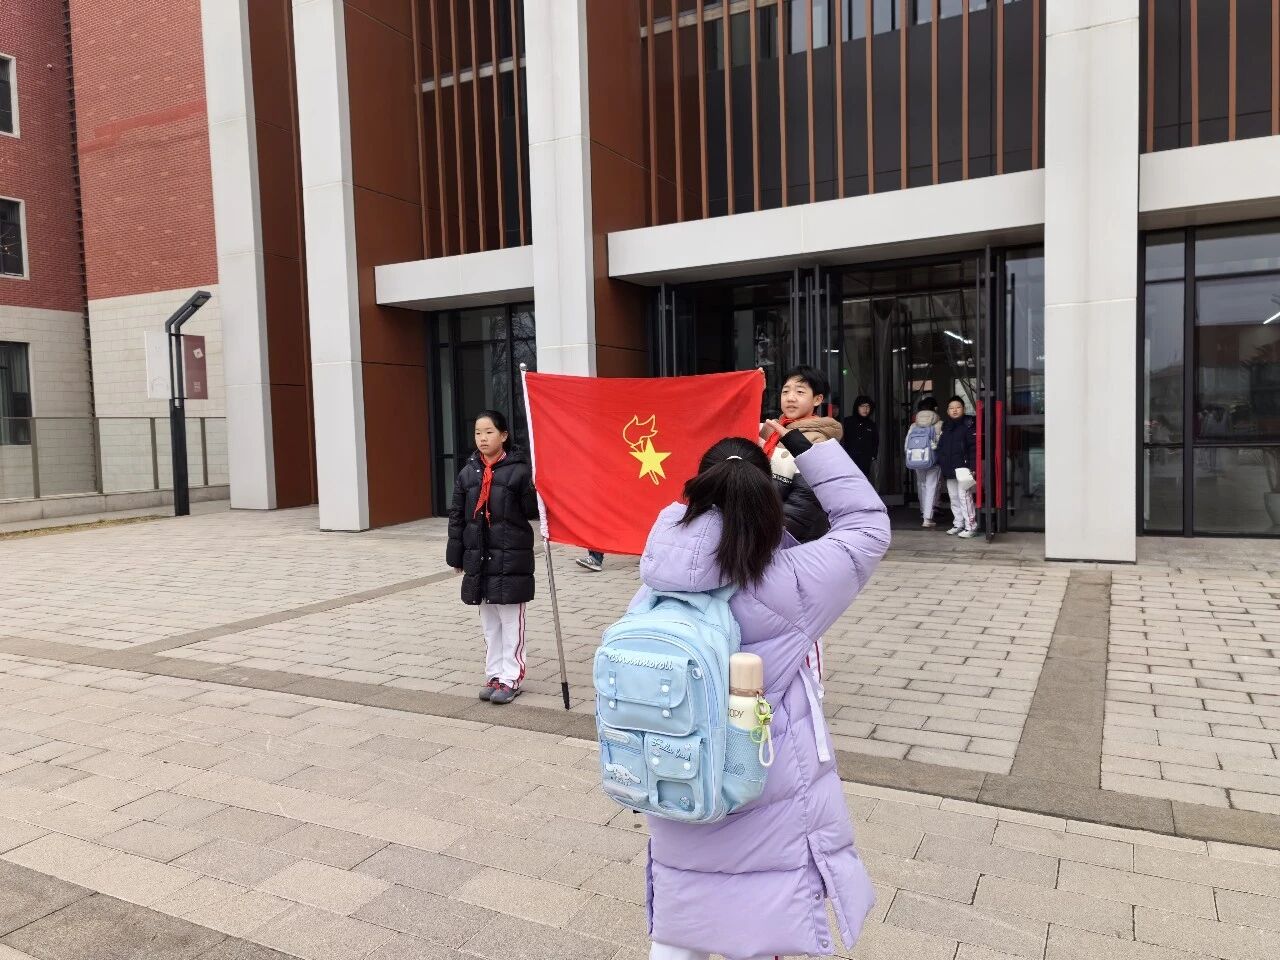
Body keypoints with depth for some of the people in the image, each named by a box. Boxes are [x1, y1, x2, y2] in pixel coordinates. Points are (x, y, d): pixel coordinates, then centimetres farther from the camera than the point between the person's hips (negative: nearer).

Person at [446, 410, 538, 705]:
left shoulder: (518, 470, -8)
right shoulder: (468, 472, 6)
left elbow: (532, 511, -8)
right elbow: (457, 516, 8)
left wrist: (533, 491, -23)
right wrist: (456, 555, 8)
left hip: (511, 558, -5)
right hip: (478, 558, 5)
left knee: (511, 620, 4)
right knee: (488, 621, 15)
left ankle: (511, 678, 15)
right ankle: (495, 674, 26)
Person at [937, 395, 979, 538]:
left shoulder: (969, 425, -5)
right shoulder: (946, 427, 15)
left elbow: (974, 447, -11)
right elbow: (941, 447, 21)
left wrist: (972, 467, -18)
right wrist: (941, 463, 15)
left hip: (963, 468, -7)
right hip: (949, 470, 7)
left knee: (964, 496, -10)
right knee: (954, 498, 13)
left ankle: (971, 526, -5)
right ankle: (958, 524, 23)